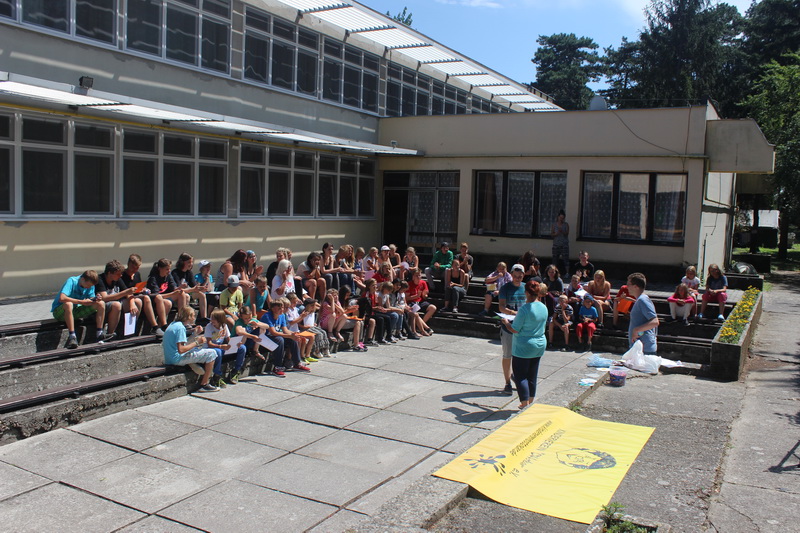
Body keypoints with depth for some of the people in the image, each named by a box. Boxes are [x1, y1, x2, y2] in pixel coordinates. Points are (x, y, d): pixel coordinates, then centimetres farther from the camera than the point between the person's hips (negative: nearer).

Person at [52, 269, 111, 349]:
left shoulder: (90, 284, -1)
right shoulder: (72, 281, -22)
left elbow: (90, 300, 3)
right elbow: (62, 298, -36)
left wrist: (95, 299, -21)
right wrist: (82, 302, -33)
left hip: (75, 311, 6)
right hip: (60, 311, -6)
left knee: (101, 304, -9)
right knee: (68, 304, -41)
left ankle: (100, 334, -11)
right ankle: (72, 336, -38)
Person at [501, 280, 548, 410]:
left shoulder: (524, 309, -22)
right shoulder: (544, 308, 1)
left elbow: (515, 330, -18)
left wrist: (506, 322, 1)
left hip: (523, 347, -7)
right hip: (540, 345, 7)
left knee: (520, 375, 4)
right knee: (532, 375, 17)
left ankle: (525, 404, 4)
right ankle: (530, 402, 27)